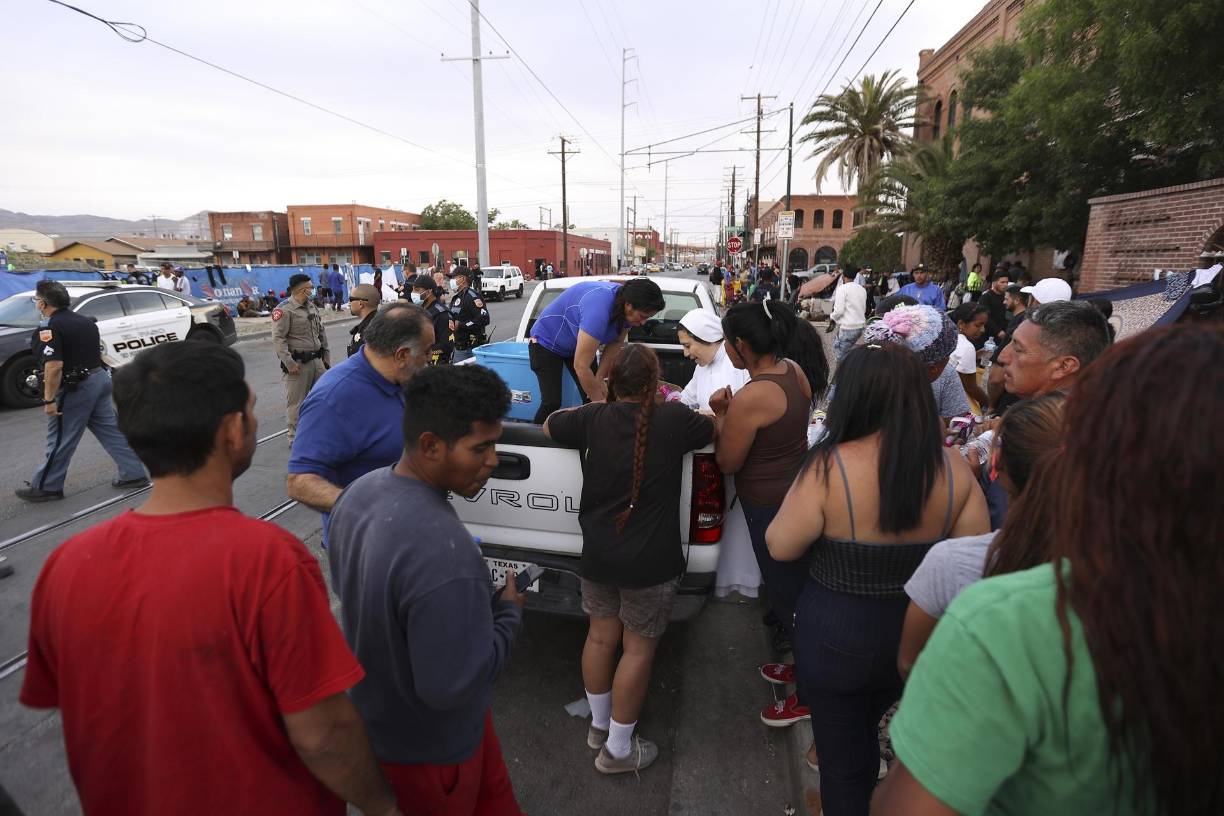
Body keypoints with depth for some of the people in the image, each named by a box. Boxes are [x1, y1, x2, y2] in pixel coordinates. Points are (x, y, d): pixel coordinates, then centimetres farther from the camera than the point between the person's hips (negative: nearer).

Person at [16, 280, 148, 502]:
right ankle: (133, 474, 11)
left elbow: (54, 366, -23)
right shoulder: (85, 321, 11)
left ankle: (45, 487, 18)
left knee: (60, 440, 5)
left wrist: (49, 400, -18)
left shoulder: (50, 329, -15)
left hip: (75, 388, -8)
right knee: (111, 430, 10)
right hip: (100, 378, 8)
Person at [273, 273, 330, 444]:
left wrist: (326, 356, 16)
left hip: (317, 361, 7)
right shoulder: (284, 309, -11)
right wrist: (289, 363, -19)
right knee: (296, 402, -1)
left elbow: (322, 332, 21)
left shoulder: (312, 307, 14)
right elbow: (278, 339, -15)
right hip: (298, 364, -7)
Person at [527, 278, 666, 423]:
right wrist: (600, 401, -27)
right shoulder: (599, 309, -41)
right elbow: (581, 366, -36)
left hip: (577, 344, 7)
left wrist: (599, 378, -11)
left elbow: (615, 343, -3)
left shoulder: (625, 298, -18)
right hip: (547, 342, -7)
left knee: (594, 393, -3)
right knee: (552, 402, -15)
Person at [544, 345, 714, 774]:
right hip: (650, 562, -3)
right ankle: (618, 749, 25)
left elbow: (549, 425, 14)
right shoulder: (674, 419, -13)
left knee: (600, 636, 19)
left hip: (597, 555, 4)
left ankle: (599, 725, 41)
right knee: (638, 647, 11)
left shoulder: (594, 419, -6)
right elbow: (713, 430, 9)